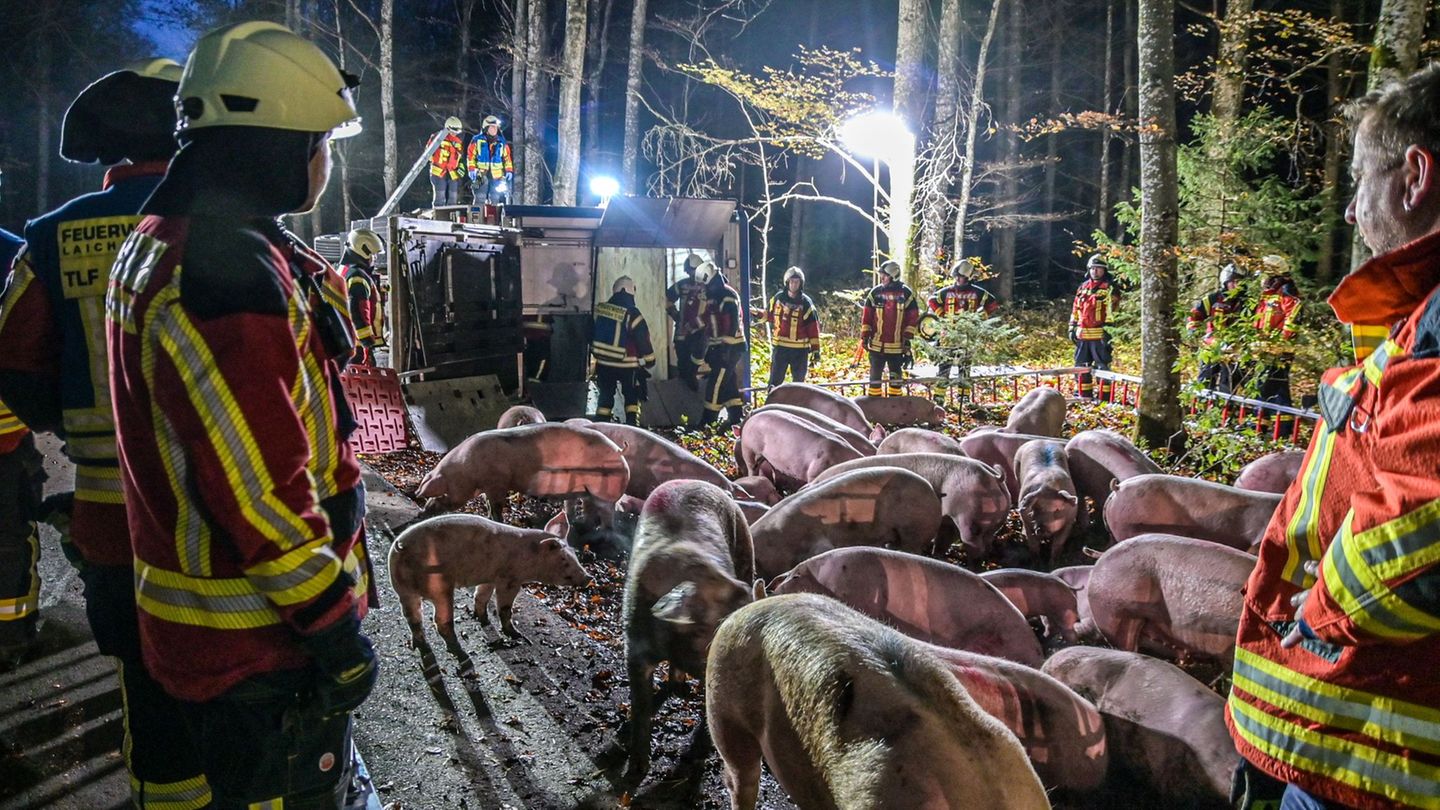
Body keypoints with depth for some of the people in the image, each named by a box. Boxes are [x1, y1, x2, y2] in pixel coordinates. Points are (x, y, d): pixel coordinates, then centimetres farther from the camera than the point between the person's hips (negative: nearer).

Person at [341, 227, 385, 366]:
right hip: (360, 342, -11)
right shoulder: (358, 277, -16)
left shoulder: (346, 271, 18)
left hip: (349, 339, 11)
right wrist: (367, 340, -23)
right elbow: (358, 313, -24)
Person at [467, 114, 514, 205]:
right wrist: (472, 169, -10)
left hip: (497, 175, 3)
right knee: (480, 199, -6)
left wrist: (509, 170, 3)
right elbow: (470, 155, 1)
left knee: (495, 200, 6)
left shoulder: (502, 142, 13)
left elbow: (507, 157, 14)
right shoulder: (477, 140, 3)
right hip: (481, 175, -3)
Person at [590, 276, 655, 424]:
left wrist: (596, 354, 24)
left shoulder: (599, 309, -2)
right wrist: (649, 362, 3)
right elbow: (643, 342, -13)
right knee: (632, 397, 13)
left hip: (603, 362, 4)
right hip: (626, 366, -4)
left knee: (605, 396, 17)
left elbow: (592, 334, 10)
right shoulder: (632, 315, -18)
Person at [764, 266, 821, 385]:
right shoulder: (778, 298, 2)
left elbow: (813, 327, -4)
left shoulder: (806, 303, -5)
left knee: (799, 381, 12)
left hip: (800, 349, -1)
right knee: (775, 380, 0)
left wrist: (816, 349, -7)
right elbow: (770, 315, 19)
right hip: (780, 346, 1)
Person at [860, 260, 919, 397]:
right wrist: (864, 336, 0)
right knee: (875, 376, 6)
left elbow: (913, 317, 1)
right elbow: (866, 316, 5)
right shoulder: (875, 292, 2)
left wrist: (907, 337, -3)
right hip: (876, 344, 1)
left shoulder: (906, 293, -2)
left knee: (896, 376, 9)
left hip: (897, 345, -1)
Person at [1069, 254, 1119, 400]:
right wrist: (1072, 327, 14)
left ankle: (1104, 398, -1)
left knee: (1103, 367, -4)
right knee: (1081, 367, 11)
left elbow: (1112, 309, -11)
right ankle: (1085, 397, 21)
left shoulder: (1110, 288, -3)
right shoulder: (1083, 287, 16)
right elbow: (1075, 309, 20)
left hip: (1100, 335, -7)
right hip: (1082, 334, 7)